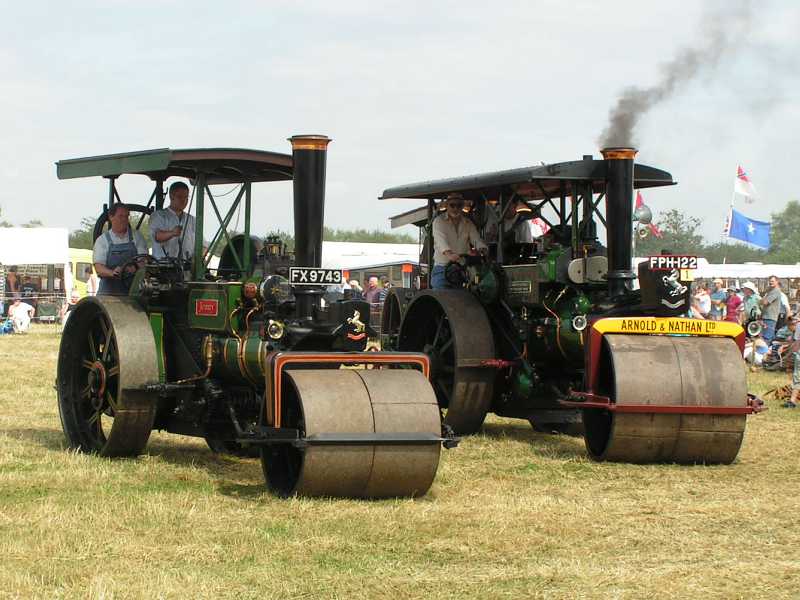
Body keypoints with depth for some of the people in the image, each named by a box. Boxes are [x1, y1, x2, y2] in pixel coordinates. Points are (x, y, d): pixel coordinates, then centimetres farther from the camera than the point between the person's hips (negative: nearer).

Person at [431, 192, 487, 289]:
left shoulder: (468, 224, 15)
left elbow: (476, 239, 2)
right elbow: (440, 240, -17)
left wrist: (483, 250, -23)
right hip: (442, 267, -3)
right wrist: (449, 254, -38)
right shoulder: (439, 221, 0)